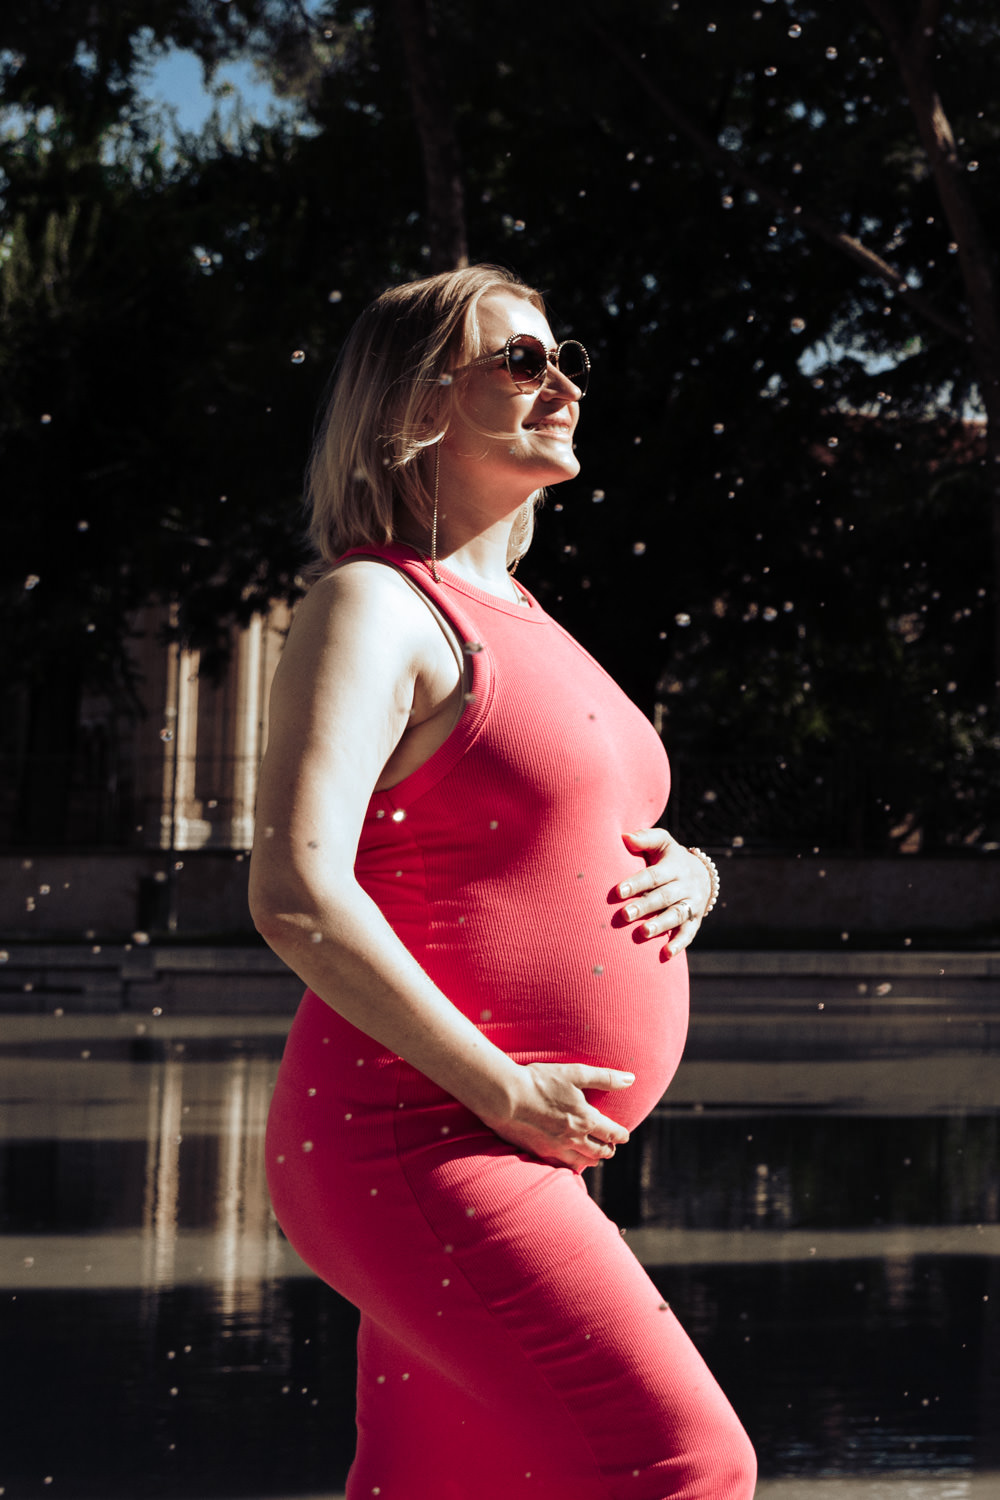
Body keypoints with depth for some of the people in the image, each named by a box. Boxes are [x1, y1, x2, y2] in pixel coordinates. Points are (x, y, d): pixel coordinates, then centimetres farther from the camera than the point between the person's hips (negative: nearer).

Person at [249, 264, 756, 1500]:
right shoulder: (375, 607, -9)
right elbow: (297, 896, -21)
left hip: (511, 1161, 9)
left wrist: (687, 874, 6)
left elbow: (607, 841, 31)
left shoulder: (516, 620, 20)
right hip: (414, 1143, -9)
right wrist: (504, 1093, -19)